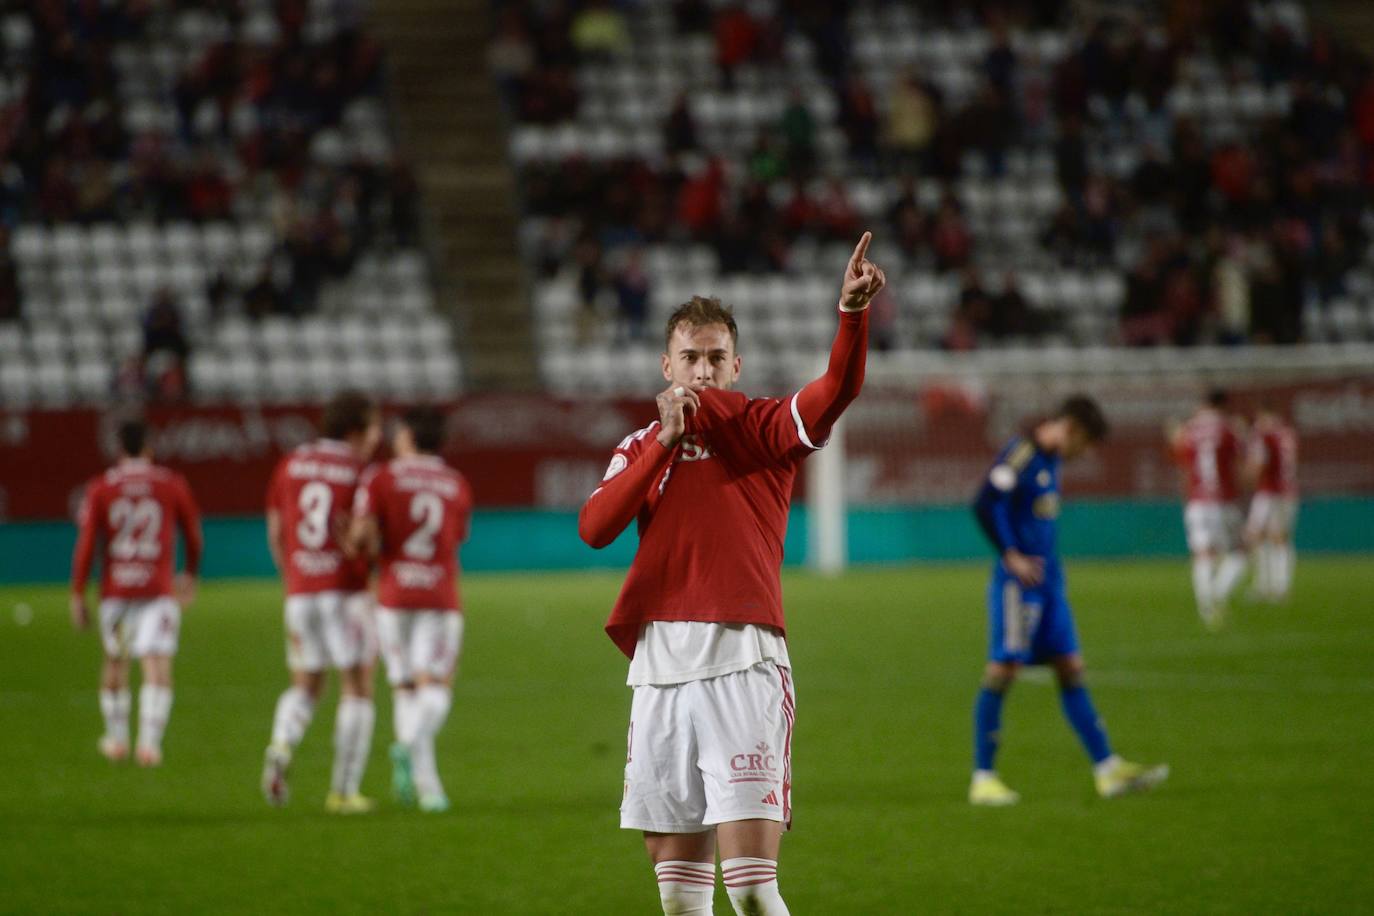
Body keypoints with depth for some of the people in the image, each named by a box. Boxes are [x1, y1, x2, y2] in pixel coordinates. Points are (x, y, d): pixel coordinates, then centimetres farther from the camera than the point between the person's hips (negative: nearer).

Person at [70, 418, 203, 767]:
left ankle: (116, 739, 30)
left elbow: (86, 544, -4)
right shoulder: (172, 485, 1)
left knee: (115, 662, 20)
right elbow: (193, 534, 12)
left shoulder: (100, 489, 0)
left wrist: (77, 595, 1)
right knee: (158, 668, -6)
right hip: (159, 591, -2)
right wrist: (191, 574, 30)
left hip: (115, 591, 2)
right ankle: (149, 741, -21)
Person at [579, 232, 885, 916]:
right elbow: (594, 527, -1)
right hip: (659, 669, 4)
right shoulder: (640, 447, 17)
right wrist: (664, 441, -7)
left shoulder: (762, 428, 5)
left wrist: (852, 315, -34)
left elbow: (833, 394, -16)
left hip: (742, 662, -4)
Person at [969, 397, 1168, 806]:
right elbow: (985, 504, -22)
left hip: (1048, 581, 9)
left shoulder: (1050, 459, 15)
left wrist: (1049, 567, 18)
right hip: (1018, 583, -9)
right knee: (1003, 670, -7)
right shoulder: (1021, 453, -13)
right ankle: (982, 779, -3)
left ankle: (1108, 770, 8)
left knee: (1070, 668, 7)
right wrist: (1011, 556, -19)